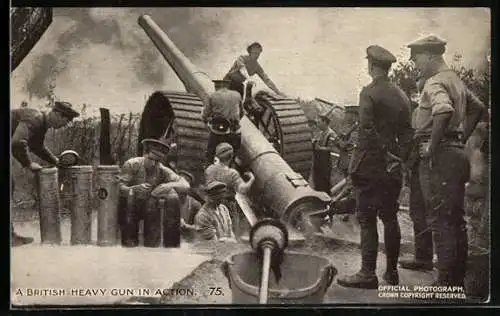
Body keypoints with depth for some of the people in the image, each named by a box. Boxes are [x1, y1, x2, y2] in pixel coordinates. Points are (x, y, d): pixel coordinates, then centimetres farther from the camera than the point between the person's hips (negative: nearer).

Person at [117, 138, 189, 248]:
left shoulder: (162, 171, -9)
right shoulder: (132, 164, -14)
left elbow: (186, 186, -15)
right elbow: (119, 188, -22)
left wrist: (168, 185, -34)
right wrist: (136, 189, -42)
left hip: (150, 210, 2)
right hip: (130, 208, -2)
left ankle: (171, 244, -8)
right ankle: (129, 241, -20)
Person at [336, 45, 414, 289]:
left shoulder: (370, 92, -11)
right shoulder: (401, 95, 10)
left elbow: (367, 130, -19)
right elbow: (406, 132, 10)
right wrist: (398, 157, 7)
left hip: (370, 166, -7)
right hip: (391, 168, 7)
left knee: (367, 220, -2)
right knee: (390, 218, 13)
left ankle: (368, 273, 1)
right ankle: (392, 272, 22)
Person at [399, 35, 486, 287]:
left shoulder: (435, 83, -13)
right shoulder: (455, 80, 18)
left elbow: (444, 111, -34)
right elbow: (478, 108, 29)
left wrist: (431, 146, -24)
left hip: (439, 156, -10)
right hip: (457, 153, 10)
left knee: (440, 220, -6)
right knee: (455, 219, 17)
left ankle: (446, 281, -2)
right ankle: (458, 279, 29)